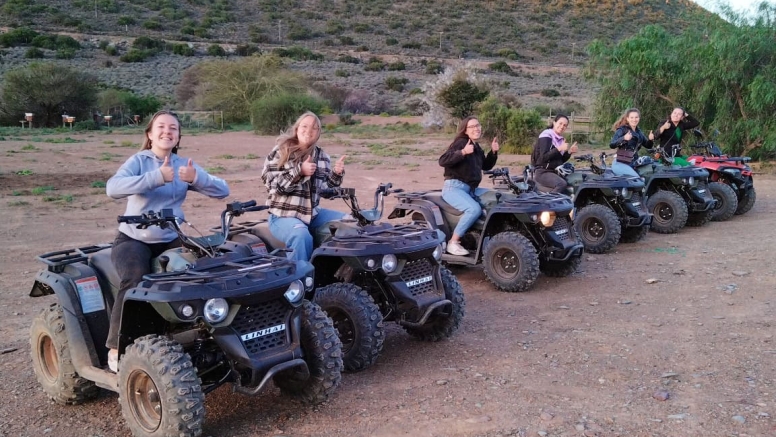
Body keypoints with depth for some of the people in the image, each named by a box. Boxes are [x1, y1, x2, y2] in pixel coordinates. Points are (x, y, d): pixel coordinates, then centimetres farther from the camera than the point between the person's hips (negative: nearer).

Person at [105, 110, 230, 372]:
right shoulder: (139, 161, -5)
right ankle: (116, 347, -13)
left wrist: (196, 178, -24)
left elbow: (222, 191, -4)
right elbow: (113, 188, -25)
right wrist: (156, 177, -34)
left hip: (171, 240, 3)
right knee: (135, 281, -30)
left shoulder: (184, 165, 6)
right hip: (134, 239, -3)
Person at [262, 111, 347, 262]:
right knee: (302, 236, -36)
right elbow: (272, 183, -13)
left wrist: (336, 174, -8)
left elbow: (326, 188, 12)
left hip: (312, 213, 6)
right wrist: (299, 171, -23)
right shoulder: (280, 152, -3)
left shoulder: (321, 156, 10)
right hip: (283, 215, -6)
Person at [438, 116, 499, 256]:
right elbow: (442, 161, -22)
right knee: (474, 209, -33)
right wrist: (463, 152, -33)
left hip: (472, 189, 9)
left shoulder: (477, 147, 16)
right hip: (454, 187, -9)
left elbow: (486, 166, 28)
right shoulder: (461, 142, -10)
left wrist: (493, 152, 12)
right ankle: (453, 242, -23)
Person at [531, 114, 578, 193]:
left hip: (556, 172, 9)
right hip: (542, 172, -9)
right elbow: (543, 157, -21)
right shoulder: (546, 135, -9)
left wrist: (569, 152, 1)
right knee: (562, 184, -33)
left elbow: (561, 160, 18)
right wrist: (559, 149, -27)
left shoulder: (560, 139, 16)